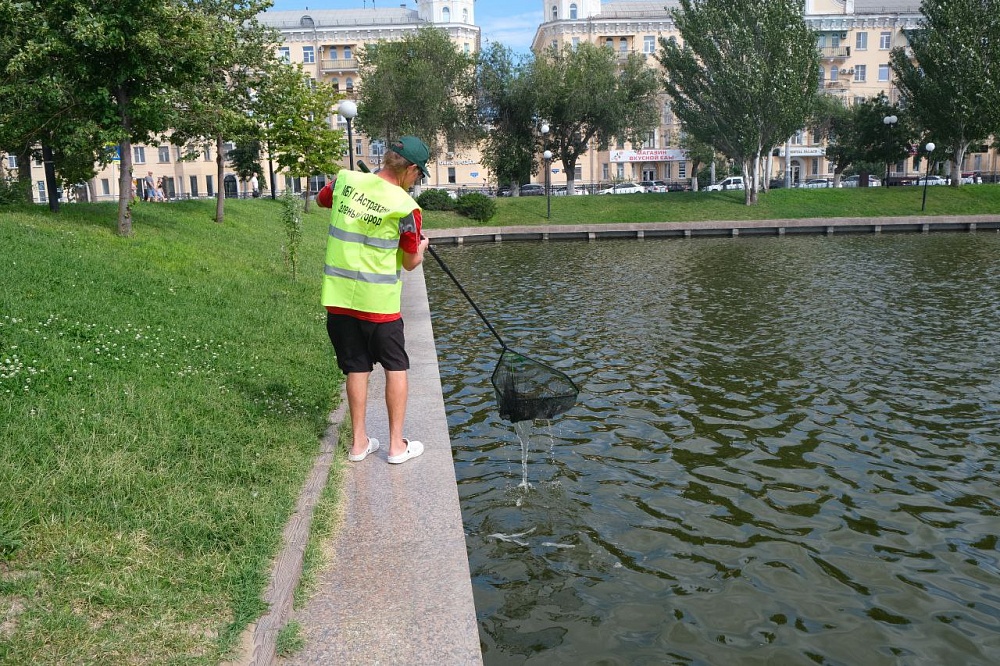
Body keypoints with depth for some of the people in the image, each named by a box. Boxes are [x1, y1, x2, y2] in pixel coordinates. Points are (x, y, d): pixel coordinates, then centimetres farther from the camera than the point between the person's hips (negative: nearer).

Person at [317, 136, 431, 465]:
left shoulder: (346, 179, -1)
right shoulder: (405, 207, -13)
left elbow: (320, 200, 23)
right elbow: (410, 263, -3)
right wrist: (421, 248, 18)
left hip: (339, 297, 5)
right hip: (379, 302, -4)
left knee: (357, 368, 15)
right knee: (396, 368, 12)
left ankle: (359, 443, 22)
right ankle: (397, 445, 15)